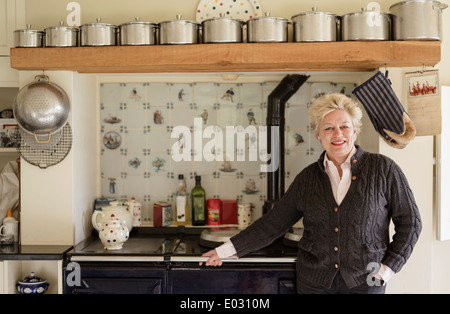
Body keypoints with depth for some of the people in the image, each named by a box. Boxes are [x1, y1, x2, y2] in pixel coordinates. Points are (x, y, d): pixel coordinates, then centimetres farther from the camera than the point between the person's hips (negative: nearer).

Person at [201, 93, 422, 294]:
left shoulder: (383, 169, -5)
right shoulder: (307, 178, 1)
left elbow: (410, 222, 0)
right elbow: (275, 221, 5)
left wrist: (386, 269, -7)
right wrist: (229, 250, 2)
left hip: (364, 283, -2)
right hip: (314, 281, 2)